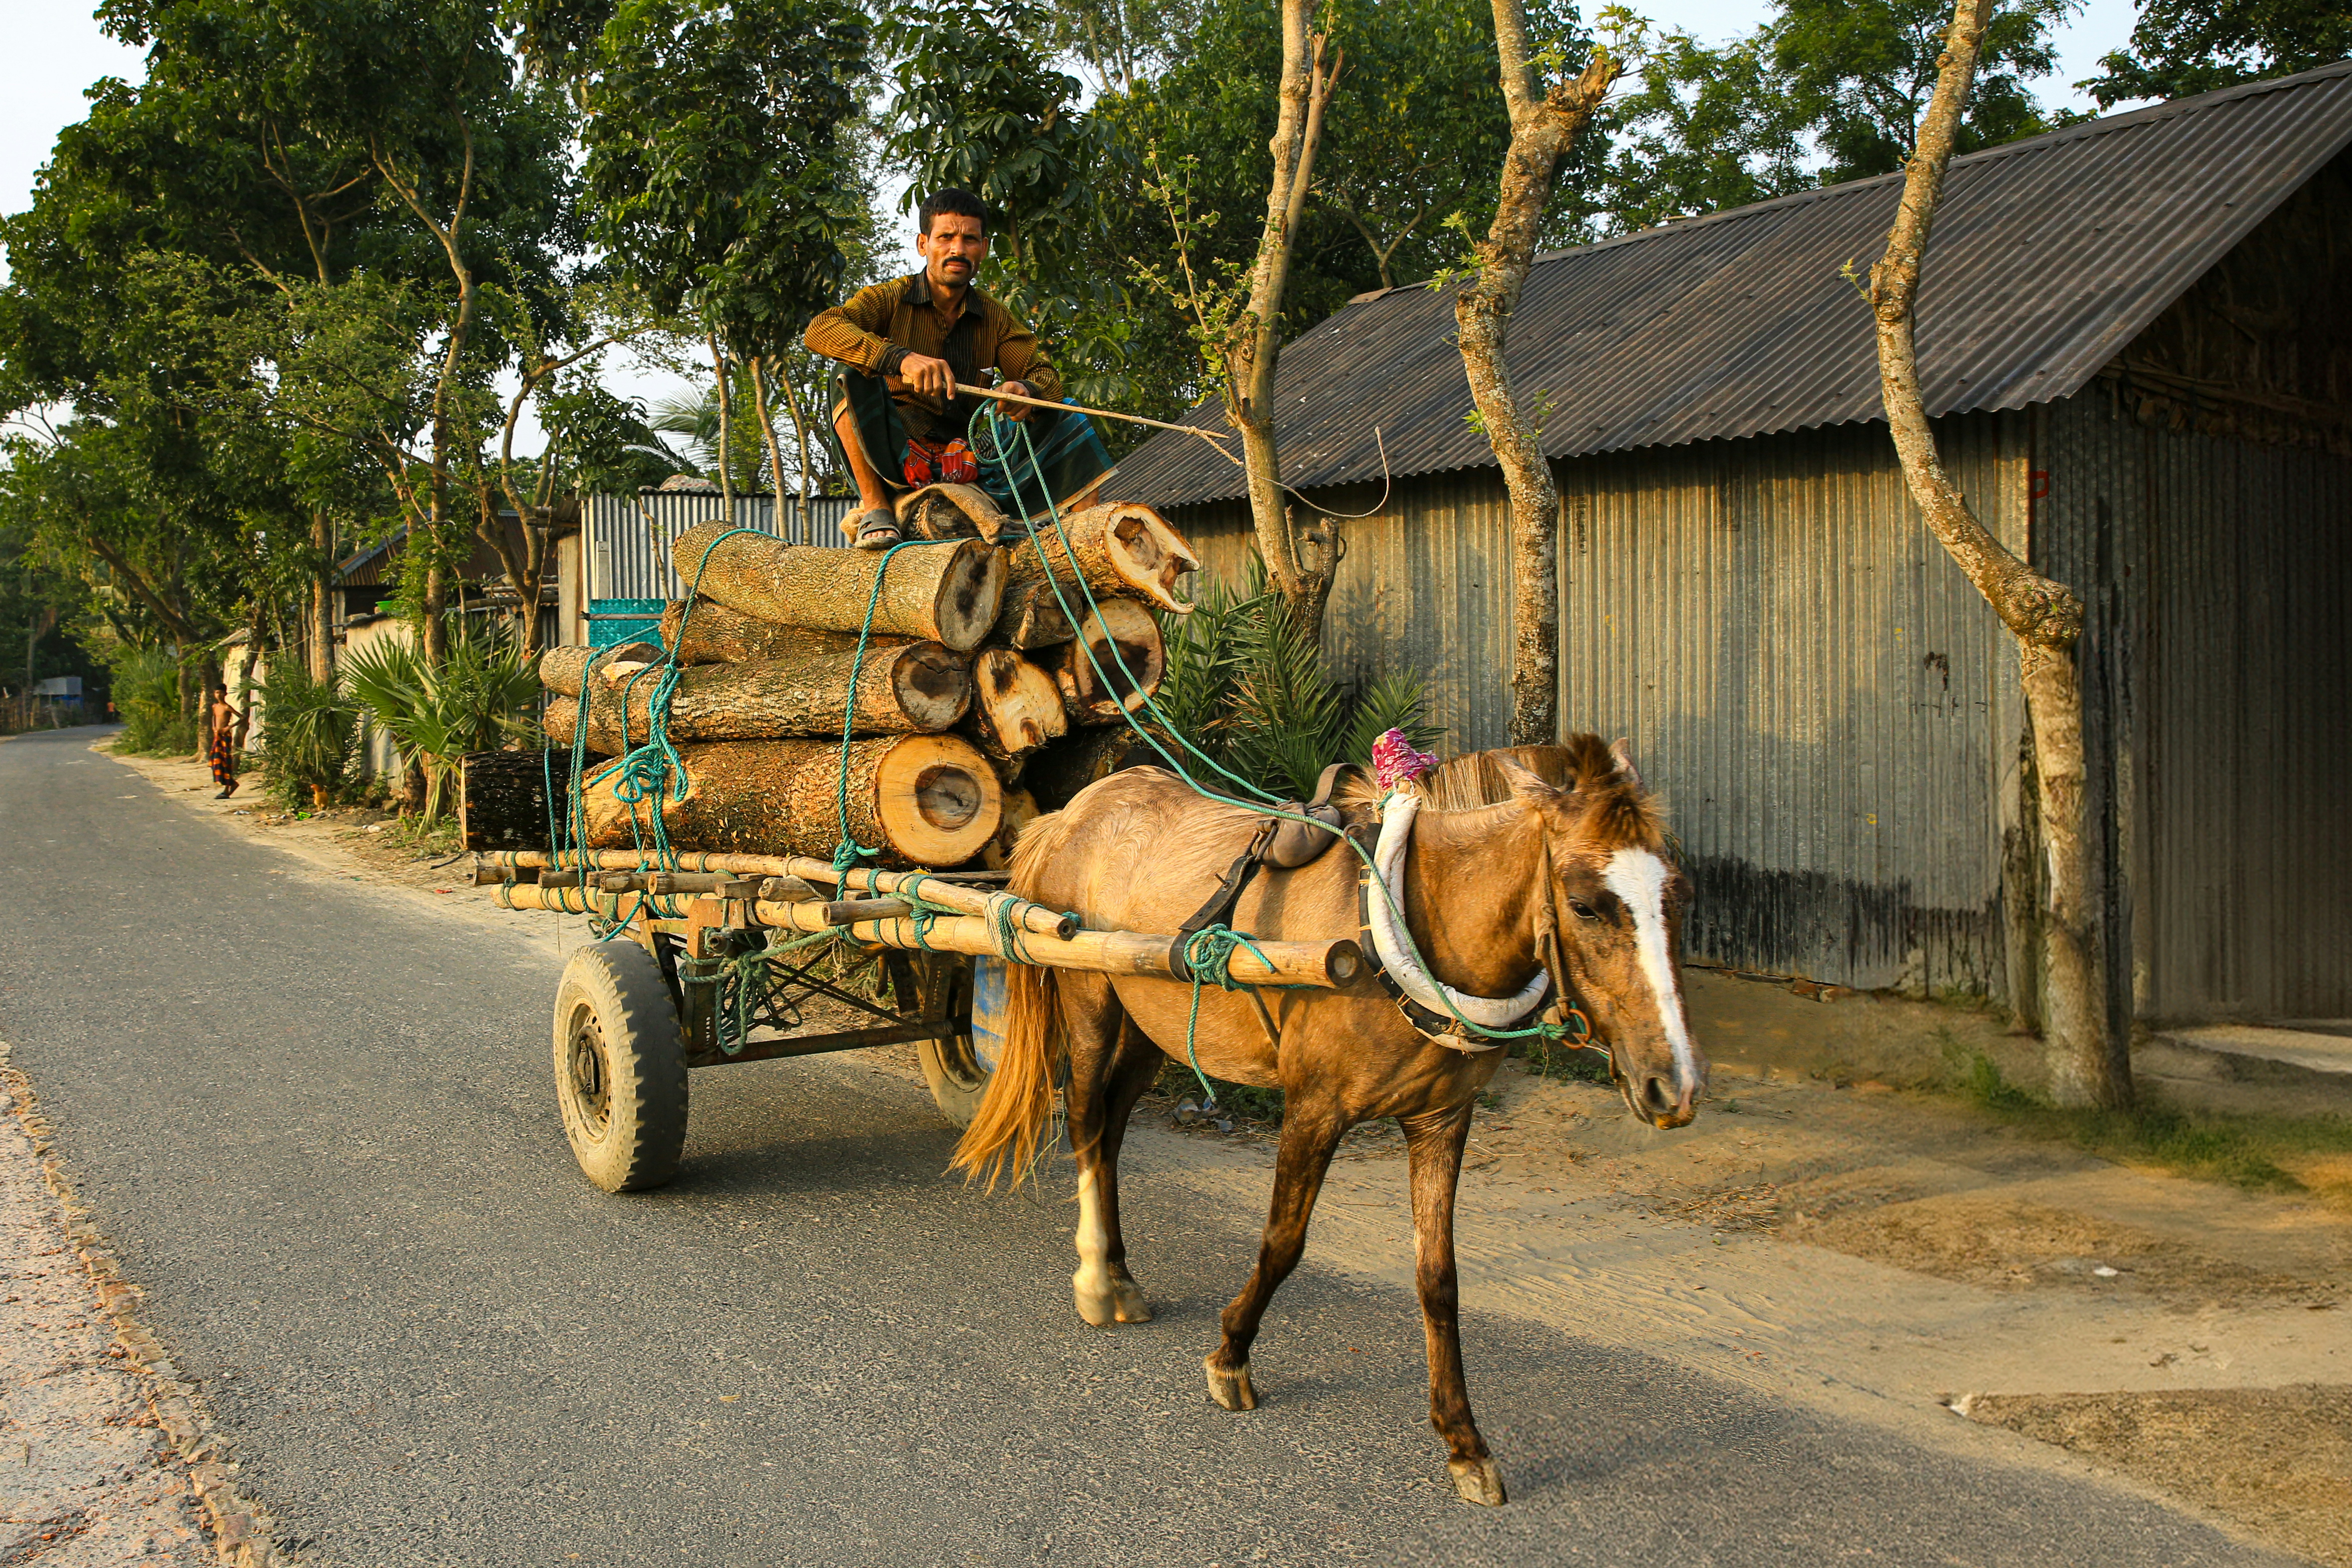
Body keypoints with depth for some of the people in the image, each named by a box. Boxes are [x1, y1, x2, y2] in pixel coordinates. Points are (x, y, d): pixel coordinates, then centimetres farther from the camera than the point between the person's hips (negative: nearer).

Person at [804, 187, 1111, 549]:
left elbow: (1047, 376, 3)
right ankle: (875, 509, -26)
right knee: (858, 377, -27)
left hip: (965, 464, 4)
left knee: (1066, 421, -5)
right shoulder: (890, 299, -2)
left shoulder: (996, 318, 11)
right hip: (895, 460, -3)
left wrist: (1028, 391, -24)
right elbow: (820, 330, -20)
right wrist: (902, 359, -37)